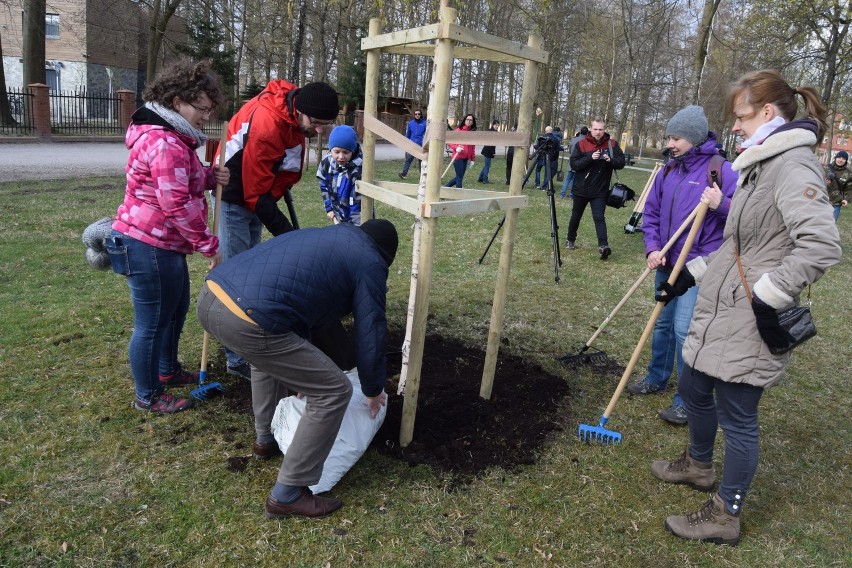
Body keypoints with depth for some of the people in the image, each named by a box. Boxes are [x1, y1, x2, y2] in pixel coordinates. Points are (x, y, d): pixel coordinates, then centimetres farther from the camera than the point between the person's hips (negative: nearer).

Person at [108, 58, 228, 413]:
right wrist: (209, 246, -20)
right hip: (149, 247, -11)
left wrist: (211, 177, 0)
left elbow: (184, 183, 21)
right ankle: (147, 397, 19)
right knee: (152, 323, 2)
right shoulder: (165, 143, -22)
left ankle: (168, 371, 44)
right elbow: (177, 205, -26)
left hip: (165, 244, 11)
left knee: (177, 308, 24)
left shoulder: (172, 137, 14)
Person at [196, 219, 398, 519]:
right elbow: (370, 333, 8)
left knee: (269, 353, 39)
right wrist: (373, 389, 26)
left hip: (210, 295, 10)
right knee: (334, 392, 4)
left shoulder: (326, 236, 31)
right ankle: (288, 495, 12)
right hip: (246, 322, -9)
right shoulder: (370, 263, 8)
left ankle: (266, 435, 51)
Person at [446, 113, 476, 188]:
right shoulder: (458, 130, -6)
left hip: (465, 158, 6)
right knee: (459, 177, -5)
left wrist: (472, 159, 12)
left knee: (460, 177, 10)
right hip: (458, 157, -6)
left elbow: (473, 147, 16)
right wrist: (456, 148, -22)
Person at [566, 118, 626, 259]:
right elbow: (573, 164, -13)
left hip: (600, 191, -1)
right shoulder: (581, 144, -7)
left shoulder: (612, 144, -4)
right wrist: (590, 158, -26)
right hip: (581, 189, 1)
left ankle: (603, 246, -20)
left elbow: (621, 162, -3)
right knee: (576, 216, 16)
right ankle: (570, 240, 34)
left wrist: (611, 160, -24)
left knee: (599, 217, -13)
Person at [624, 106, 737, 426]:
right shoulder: (668, 172, 7)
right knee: (662, 324, 17)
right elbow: (651, 213, 11)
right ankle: (657, 379, 36)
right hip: (666, 264, 7)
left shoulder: (721, 170, -11)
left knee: (685, 330, -9)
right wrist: (652, 248, -3)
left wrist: (721, 205, -28)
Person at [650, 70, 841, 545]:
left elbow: (822, 245, -29)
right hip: (719, 309, 10)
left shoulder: (794, 164, -17)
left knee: (736, 416, 3)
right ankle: (699, 465, 46)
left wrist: (769, 299, -24)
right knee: (694, 389, 22)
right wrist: (693, 273, 19)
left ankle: (725, 516, 20)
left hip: (748, 323, -10)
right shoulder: (762, 164, 14)